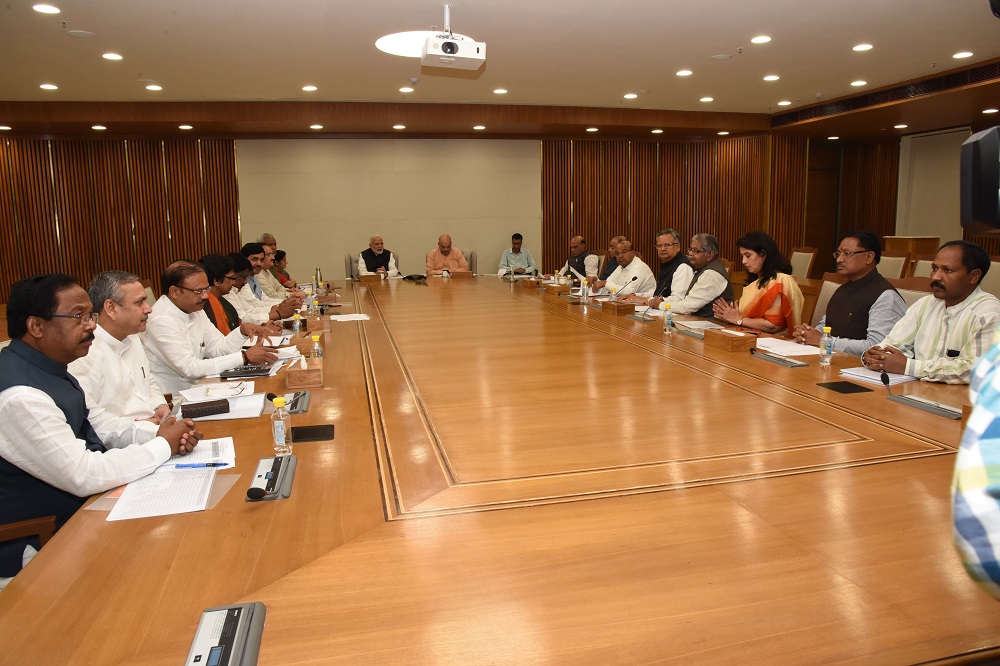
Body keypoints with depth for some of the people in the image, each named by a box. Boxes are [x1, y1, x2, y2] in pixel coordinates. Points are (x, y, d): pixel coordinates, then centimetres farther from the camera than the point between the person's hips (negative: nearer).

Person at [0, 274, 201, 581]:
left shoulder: (49, 368, 3)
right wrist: (163, 445, -14)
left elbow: (92, 432, 12)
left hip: (76, 512, 9)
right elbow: (85, 476, -27)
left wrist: (160, 433, -4)